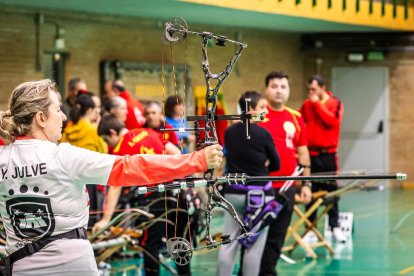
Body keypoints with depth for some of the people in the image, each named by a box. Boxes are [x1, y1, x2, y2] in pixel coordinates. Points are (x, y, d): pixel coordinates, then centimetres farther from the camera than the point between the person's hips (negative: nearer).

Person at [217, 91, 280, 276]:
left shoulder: (229, 132, 3)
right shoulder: (262, 134, -11)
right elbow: (275, 164, 1)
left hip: (233, 192, 5)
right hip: (259, 194, -5)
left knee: (229, 243, 7)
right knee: (254, 246, 1)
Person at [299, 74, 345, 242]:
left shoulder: (335, 104, 0)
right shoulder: (306, 105, 8)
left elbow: (332, 121, -15)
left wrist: (317, 104, -14)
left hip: (327, 154, -2)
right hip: (310, 154, 2)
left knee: (331, 190, -1)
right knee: (310, 192, 3)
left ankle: (335, 227, 4)